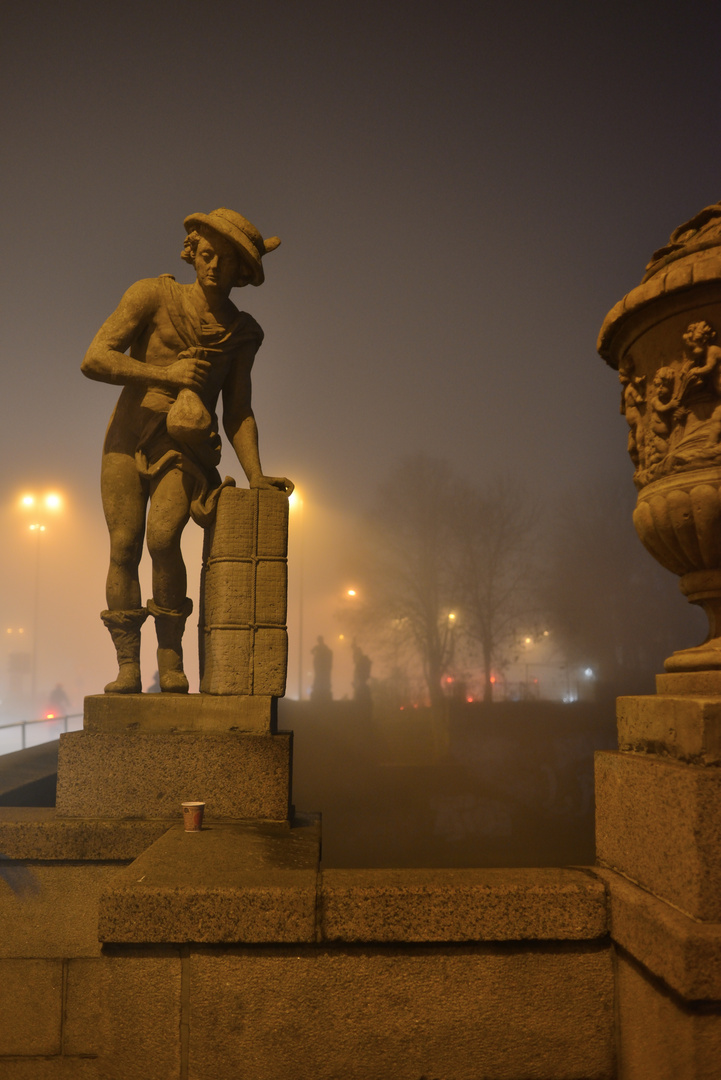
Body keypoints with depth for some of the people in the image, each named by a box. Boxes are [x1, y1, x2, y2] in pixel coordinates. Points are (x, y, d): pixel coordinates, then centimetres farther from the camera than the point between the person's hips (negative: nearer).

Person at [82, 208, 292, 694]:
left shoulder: (243, 332, 8)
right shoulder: (152, 295, -3)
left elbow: (238, 411, 10)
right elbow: (94, 359, -10)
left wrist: (256, 476, 1)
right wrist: (166, 373, -14)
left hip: (185, 449, 0)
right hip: (128, 439, 0)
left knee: (162, 538, -23)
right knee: (124, 547, -11)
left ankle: (172, 659, -11)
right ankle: (127, 668, -3)